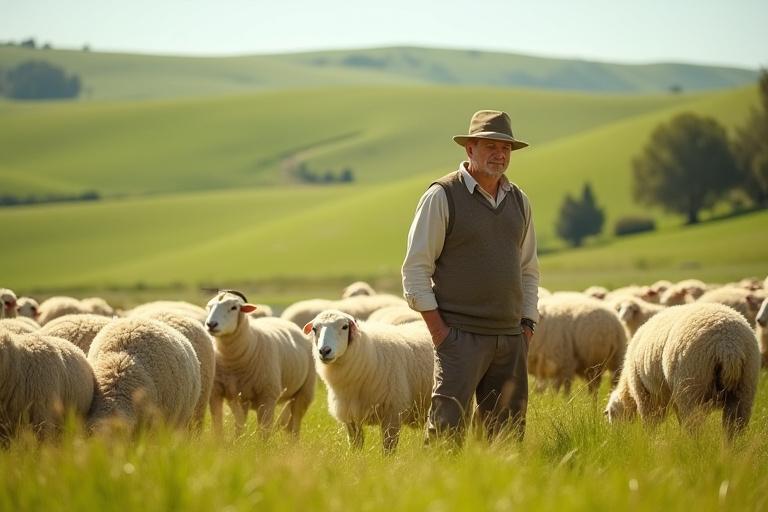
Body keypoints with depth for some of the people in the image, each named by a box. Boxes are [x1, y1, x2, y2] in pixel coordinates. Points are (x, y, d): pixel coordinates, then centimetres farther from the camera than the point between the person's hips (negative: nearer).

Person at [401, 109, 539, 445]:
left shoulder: (519, 201, 14)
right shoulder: (442, 197, -4)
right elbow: (415, 269, -6)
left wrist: (527, 325, 11)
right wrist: (438, 330, -11)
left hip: (511, 338, 6)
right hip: (461, 336, -6)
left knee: (508, 433, 6)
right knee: (448, 429, -12)